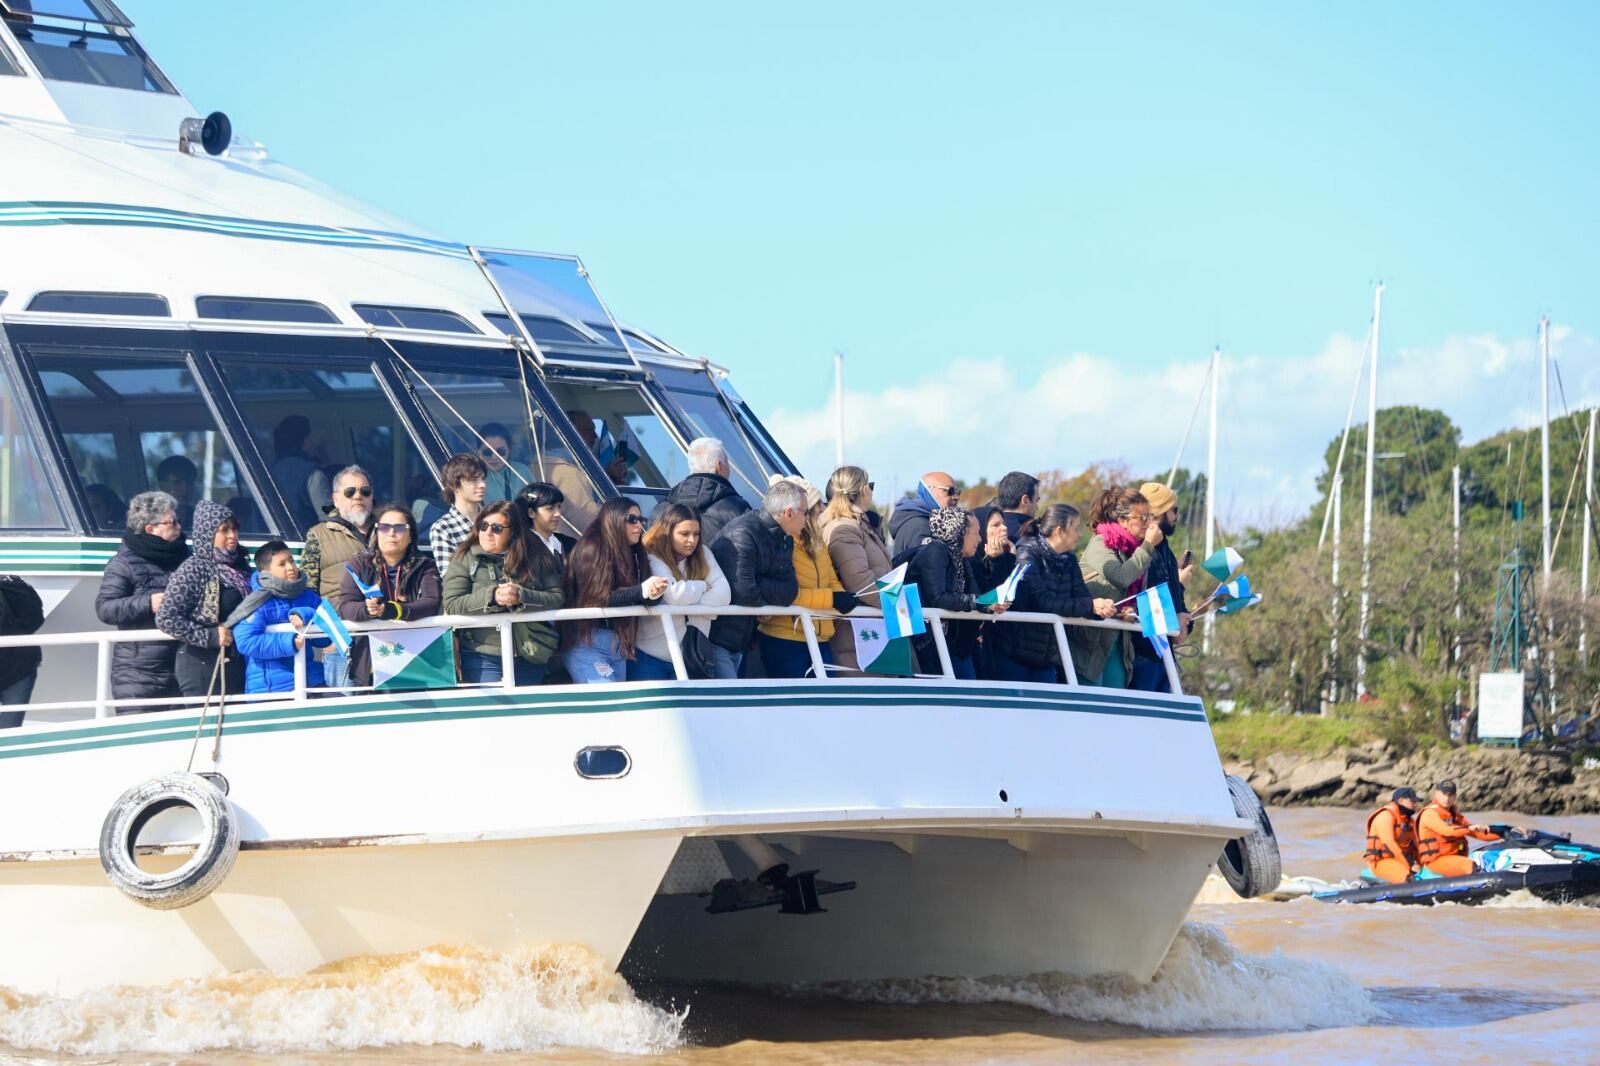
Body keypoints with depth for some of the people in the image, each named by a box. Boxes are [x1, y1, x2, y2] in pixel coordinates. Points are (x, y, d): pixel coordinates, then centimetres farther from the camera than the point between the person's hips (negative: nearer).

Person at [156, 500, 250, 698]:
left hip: (238, 664, 6)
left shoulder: (239, 566, 9)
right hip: (202, 665, -6)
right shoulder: (192, 571, -9)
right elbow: (165, 618, -14)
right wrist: (209, 636, -16)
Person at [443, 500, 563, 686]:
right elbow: (452, 605, -8)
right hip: (483, 655, -2)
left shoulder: (536, 556, 4)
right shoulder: (465, 558, 1)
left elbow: (557, 599, -3)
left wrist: (521, 596, -19)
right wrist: (491, 596, -21)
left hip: (531, 655, 2)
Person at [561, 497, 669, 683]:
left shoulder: (634, 553, 10)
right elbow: (597, 598, -18)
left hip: (620, 645, 7)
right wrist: (641, 591, -26)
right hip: (588, 642, -7)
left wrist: (654, 593, -16)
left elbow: (639, 601, 8)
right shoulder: (592, 550, -10)